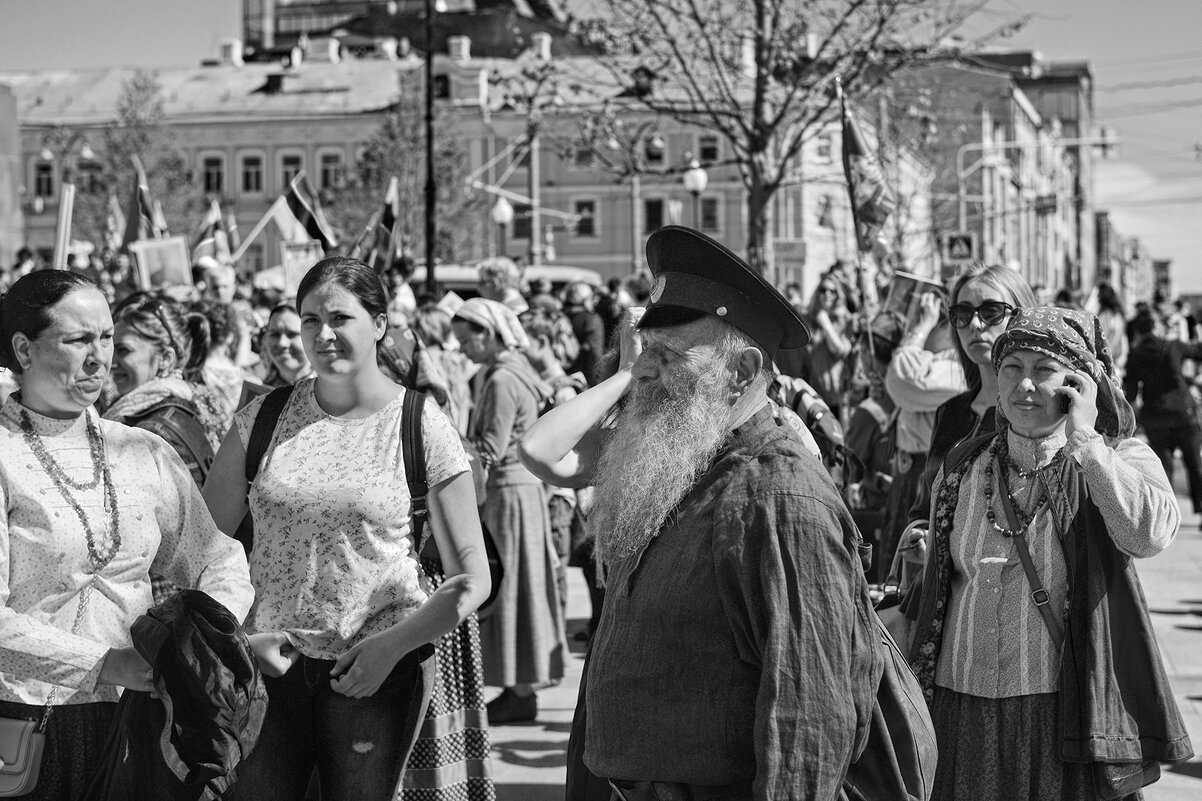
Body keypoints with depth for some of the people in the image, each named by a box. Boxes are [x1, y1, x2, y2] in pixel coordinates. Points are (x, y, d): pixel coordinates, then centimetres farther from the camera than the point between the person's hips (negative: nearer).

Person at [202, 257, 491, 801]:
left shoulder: (422, 428, -3)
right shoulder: (263, 418, 4)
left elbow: (473, 579, -2)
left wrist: (393, 645, -12)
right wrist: (238, 636, -6)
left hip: (377, 671, -2)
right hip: (267, 665, 2)